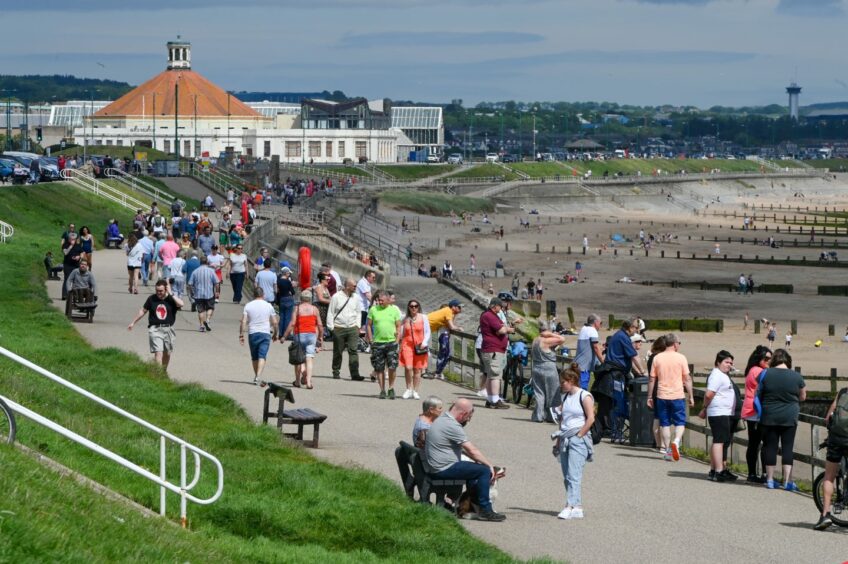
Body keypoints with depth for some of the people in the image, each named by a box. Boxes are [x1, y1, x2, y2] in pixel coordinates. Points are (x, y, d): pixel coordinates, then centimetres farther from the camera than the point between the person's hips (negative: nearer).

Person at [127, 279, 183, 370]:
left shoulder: (171, 299, -1)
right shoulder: (151, 299, 4)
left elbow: (180, 304, -22)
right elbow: (143, 311, 15)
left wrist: (170, 294, -15)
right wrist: (133, 322, 19)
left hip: (168, 329, 1)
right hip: (155, 329, -1)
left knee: (167, 353, 12)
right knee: (158, 352, -13)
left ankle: (164, 371, 33)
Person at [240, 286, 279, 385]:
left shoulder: (248, 305, 2)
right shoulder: (268, 306, 2)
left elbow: (243, 322, -4)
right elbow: (275, 323, 3)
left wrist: (241, 335, 0)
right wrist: (275, 334, 16)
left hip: (252, 333, 1)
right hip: (265, 333, -1)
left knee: (254, 357, 15)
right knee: (262, 356, -7)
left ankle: (256, 376, 25)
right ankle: (258, 376, -22)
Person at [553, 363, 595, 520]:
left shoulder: (584, 396, -6)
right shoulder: (566, 397, 17)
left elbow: (591, 418, -13)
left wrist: (579, 435, -13)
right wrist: (559, 440, 15)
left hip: (578, 440, -8)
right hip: (565, 440, 8)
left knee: (573, 475, -15)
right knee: (567, 476, 5)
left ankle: (571, 506, -21)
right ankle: (577, 506, 8)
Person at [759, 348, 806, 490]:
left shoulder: (765, 374, -5)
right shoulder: (796, 377, -4)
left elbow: (758, 395, 2)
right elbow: (802, 397, 7)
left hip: (769, 417, 0)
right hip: (789, 418, 0)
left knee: (770, 447, 8)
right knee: (788, 447, 3)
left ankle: (770, 479, 11)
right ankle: (787, 481, -1)